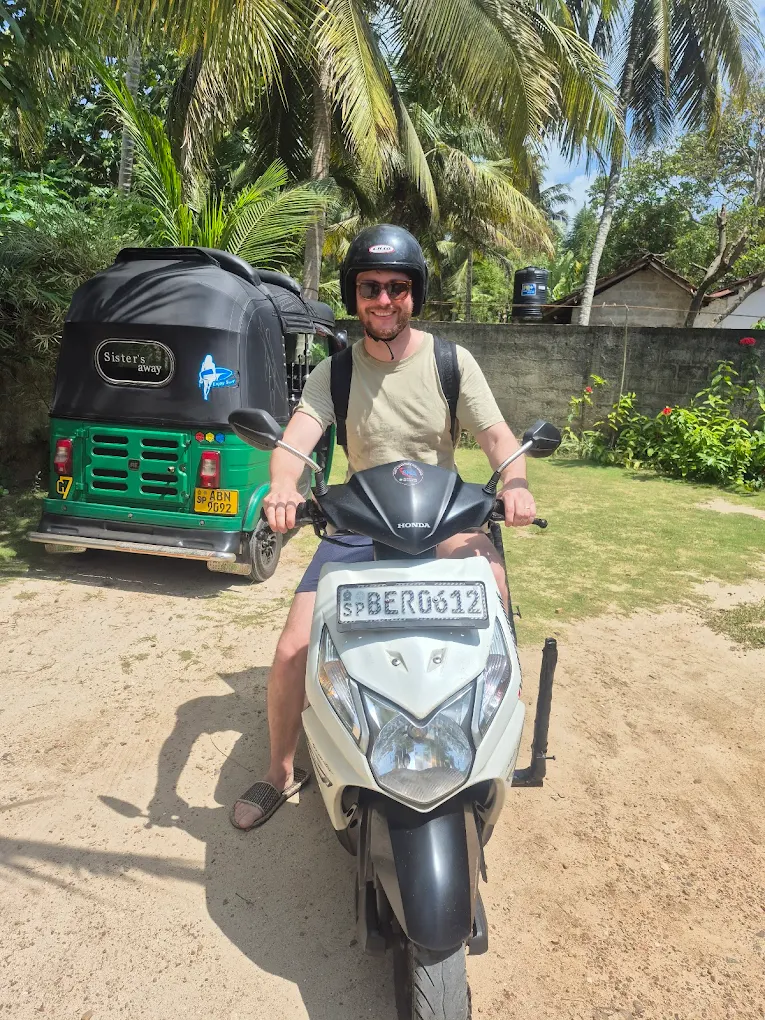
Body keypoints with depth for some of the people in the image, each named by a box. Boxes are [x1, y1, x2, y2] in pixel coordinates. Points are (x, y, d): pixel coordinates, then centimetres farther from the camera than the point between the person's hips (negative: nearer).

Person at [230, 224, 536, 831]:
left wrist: (514, 483, -28)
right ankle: (281, 772, 16)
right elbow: (295, 439, -12)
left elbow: (498, 436, -5)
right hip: (358, 526, 1)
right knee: (293, 652, -12)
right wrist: (284, 487, -35)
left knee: (492, 583, -32)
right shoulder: (335, 371, 3)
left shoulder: (451, 362, 2)